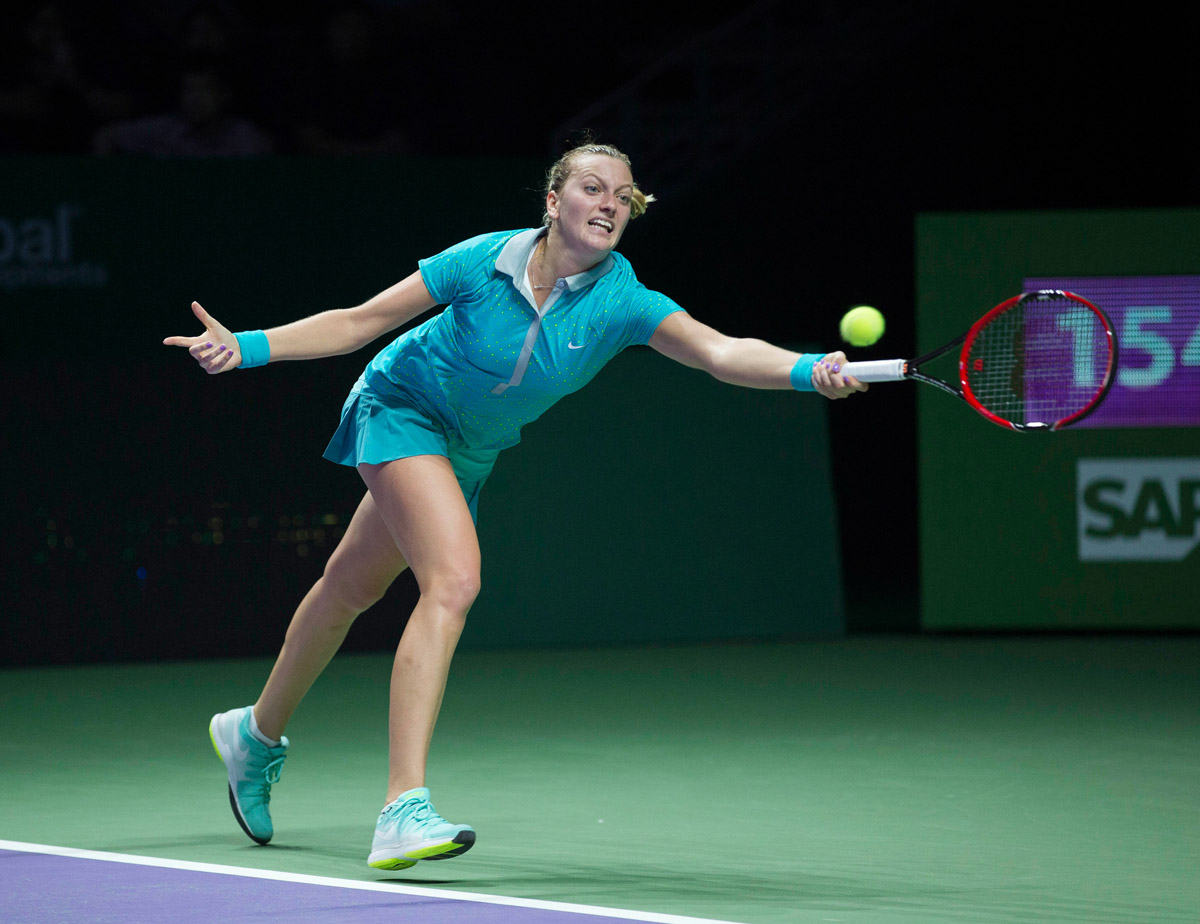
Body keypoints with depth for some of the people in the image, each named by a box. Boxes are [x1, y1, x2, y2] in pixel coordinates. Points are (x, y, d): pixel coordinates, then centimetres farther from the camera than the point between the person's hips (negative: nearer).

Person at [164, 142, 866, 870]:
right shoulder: (484, 263, -25)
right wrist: (246, 347, -23)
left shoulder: (622, 303, -22)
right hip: (402, 407, -5)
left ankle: (257, 734, 46)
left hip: (468, 450, 5)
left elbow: (722, 352, -37)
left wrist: (811, 370, -55)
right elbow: (359, 323, -16)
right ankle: (404, 809, -31)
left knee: (353, 588, 22)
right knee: (455, 579, -26)